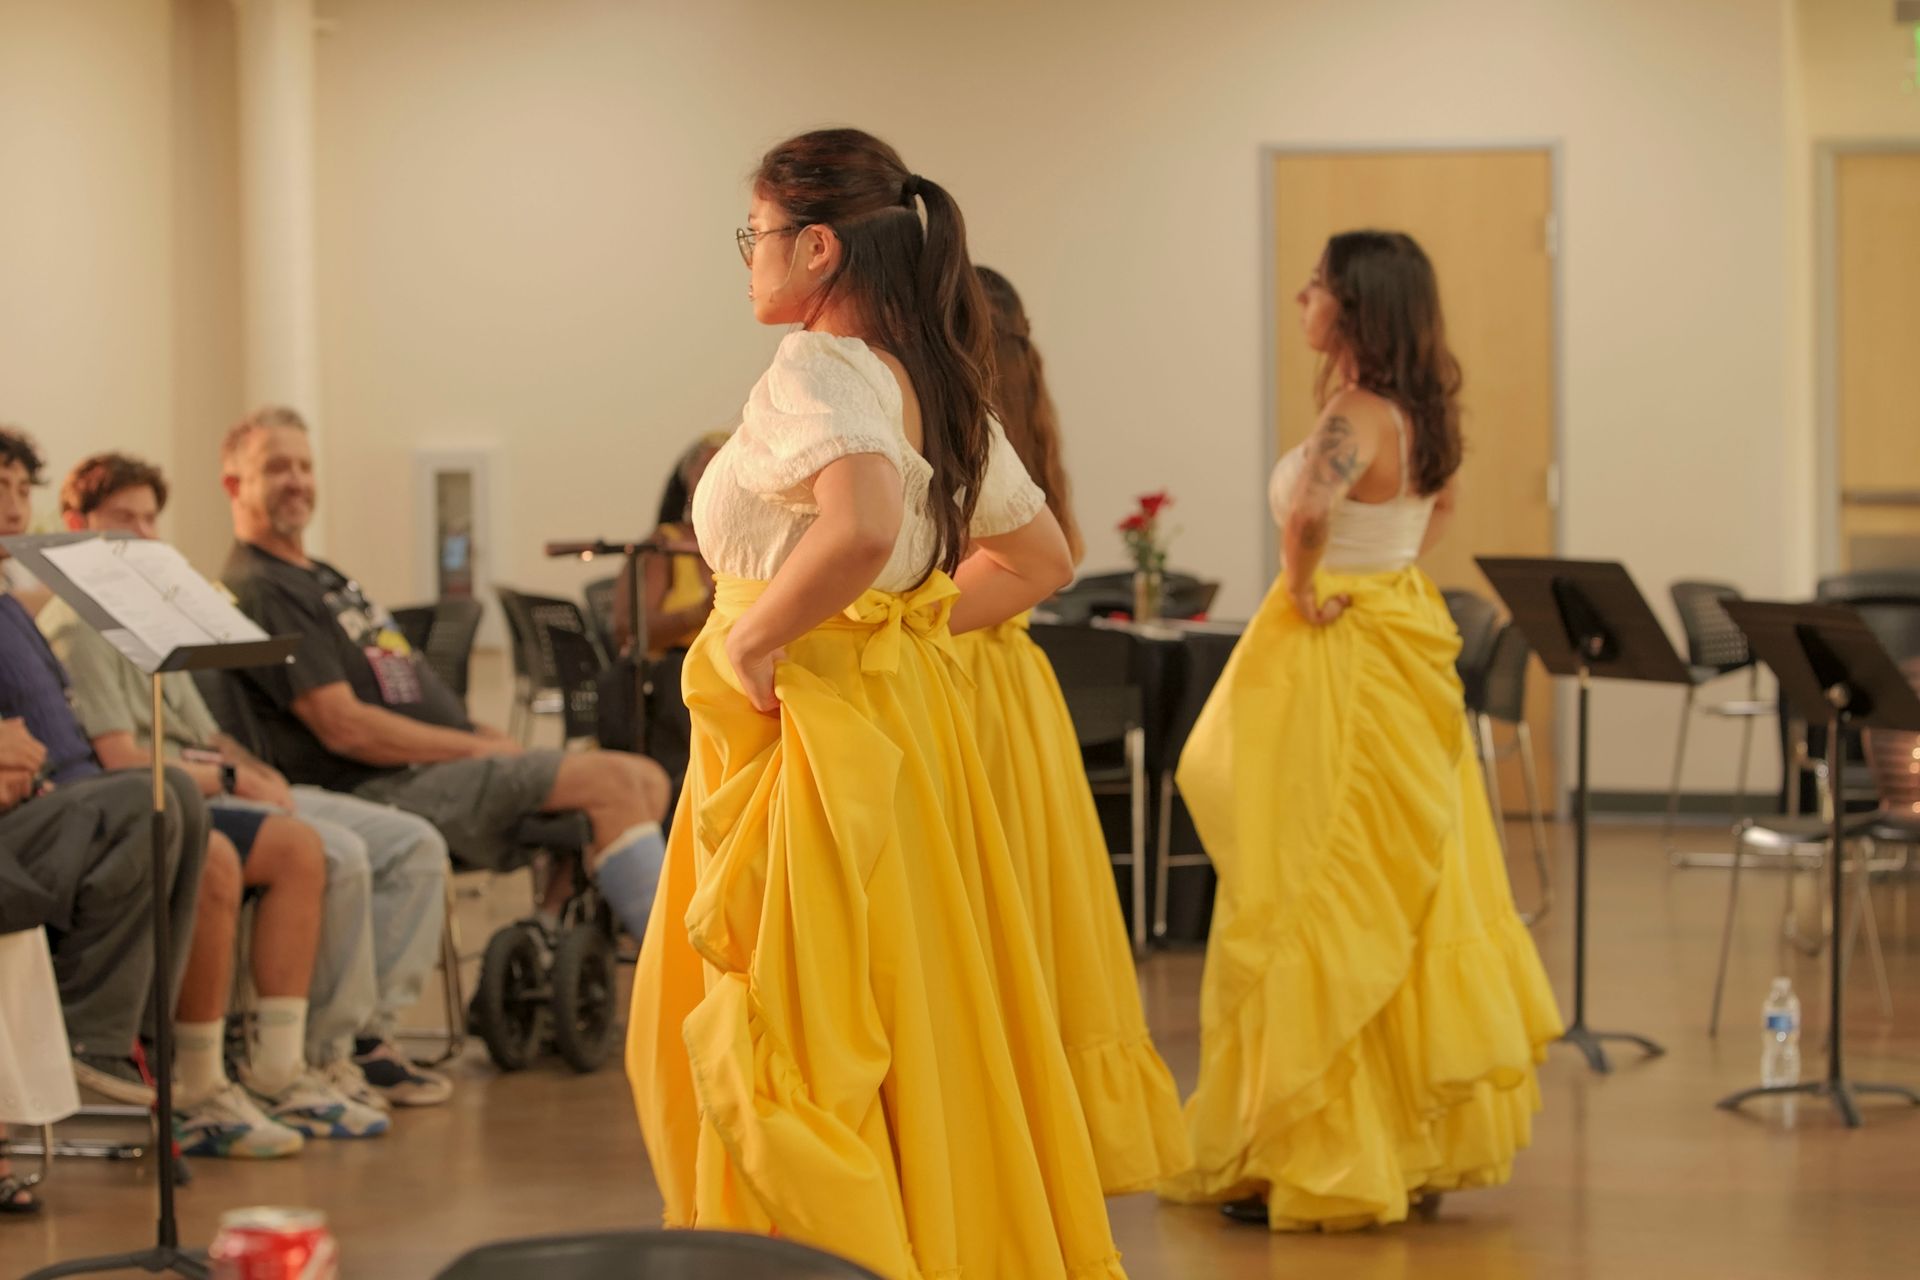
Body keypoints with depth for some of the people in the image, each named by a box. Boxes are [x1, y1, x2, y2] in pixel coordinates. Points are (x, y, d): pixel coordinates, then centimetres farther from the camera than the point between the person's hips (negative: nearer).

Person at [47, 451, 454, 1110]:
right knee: (337, 853, -31)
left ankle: (367, 1031, -9)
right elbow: (122, 762, -16)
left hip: (218, 787, 10)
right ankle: (332, 1047, -19)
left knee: (416, 844, -3)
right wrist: (232, 780, -13)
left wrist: (259, 774, 4)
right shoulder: (76, 627, -7)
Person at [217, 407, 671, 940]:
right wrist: (478, 748, -13)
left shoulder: (322, 578, 24)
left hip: (446, 760, 10)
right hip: (387, 789, -10)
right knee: (612, 781, -21)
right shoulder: (260, 591, -9)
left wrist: (485, 736, 5)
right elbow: (343, 726, -17)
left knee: (645, 781, -1)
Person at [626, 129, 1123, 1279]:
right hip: (911, 706, 9)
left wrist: (751, 637, -21)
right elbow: (1042, 558, 20)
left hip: (811, 715, -9)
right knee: (918, 1018, 13)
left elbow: (862, 528, -34)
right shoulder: (933, 384, 11)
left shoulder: (813, 371, -15)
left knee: (795, 1039, -3)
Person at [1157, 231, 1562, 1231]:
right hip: (1399, 628, 9)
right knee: (1417, 900, 12)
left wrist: (1303, 591, -21)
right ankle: (1421, 1146, 19)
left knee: (1320, 902, -4)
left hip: (1336, 658, -9)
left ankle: (1321, 1158, -2)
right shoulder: (1416, 411, 8)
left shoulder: (1355, 414, -19)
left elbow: (1310, 513, -38)